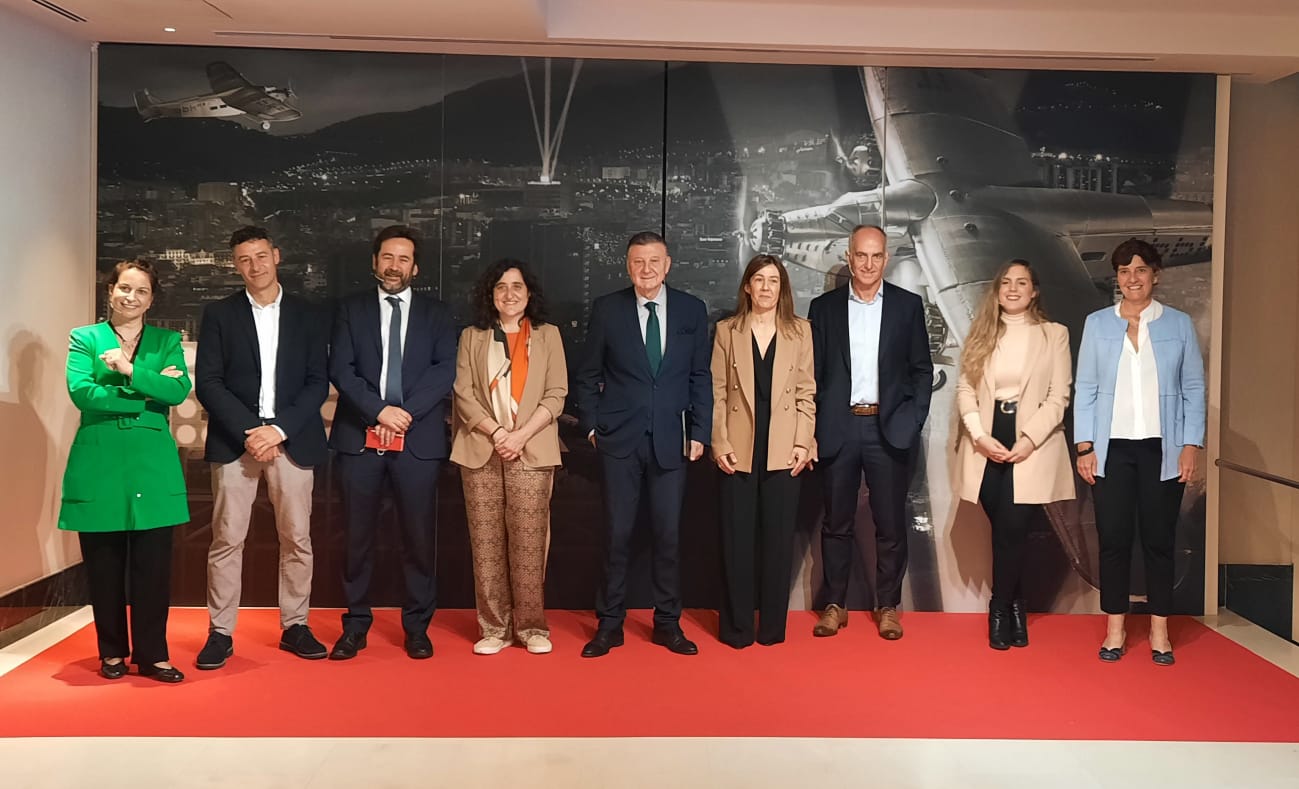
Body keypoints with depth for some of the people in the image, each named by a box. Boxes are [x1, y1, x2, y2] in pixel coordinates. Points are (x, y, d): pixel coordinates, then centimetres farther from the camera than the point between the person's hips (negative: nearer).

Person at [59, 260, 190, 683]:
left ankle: (152, 654, 11)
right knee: (104, 567, 6)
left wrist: (130, 370, -16)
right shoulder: (84, 338, 7)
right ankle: (112, 652, 21)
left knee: (153, 566, 1)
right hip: (98, 466, -1)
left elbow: (179, 390, -6)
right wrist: (148, 393, -10)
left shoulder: (167, 341, 11)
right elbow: (81, 393, -9)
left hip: (153, 467, 1)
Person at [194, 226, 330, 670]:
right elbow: (207, 382, 0)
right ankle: (220, 632, 7)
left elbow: (317, 383, 3)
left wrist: (279, 429, -10)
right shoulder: (219, 314, 7)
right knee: (227, 539, -1)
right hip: (234, 441, -1)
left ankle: (294, 626, 14)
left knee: (297, 538, 3)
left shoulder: (306, 316, 9)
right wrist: (249, 431, -12)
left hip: (291, 440, 1)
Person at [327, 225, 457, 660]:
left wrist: (405, 413, -13)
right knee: (357, 536, 5)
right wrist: (379, 411, -14)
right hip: (360, 436, 0)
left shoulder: (436, 313, 10)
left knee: (419, 537, 3)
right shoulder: (351, 308, 10)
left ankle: (417, 627, 15)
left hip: (418, 438, 0)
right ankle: (355, 625, 16)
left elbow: (445, 371, -1)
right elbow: (340, 369, -1)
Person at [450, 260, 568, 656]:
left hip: (531, 452, -1)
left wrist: (521, 435, -9)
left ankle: (531, 626, 4)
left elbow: (556, 395, 3)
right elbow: (463, 394, 4)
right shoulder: (472, 337, 13)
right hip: (481, 451, 1)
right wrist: (497, 433, -10)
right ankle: (493, 628, 6)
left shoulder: (547, 335, 11)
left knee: (528, 542, -4)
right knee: (485, 543, 0)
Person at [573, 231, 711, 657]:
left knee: (668, 534, 5)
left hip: (672, 439, 1)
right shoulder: (607, 309, 2)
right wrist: (590, 425, 2)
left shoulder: (692, 310, 4)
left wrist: (699, 432, 1)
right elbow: (588, 375, 7)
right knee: (618, 533, 3)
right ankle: (609, 624, 15)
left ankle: (667, 623, 19)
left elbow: (700, 377, 6)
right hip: (620, 438, -1)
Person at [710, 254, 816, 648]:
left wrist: (803, 443, -4)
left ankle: (773, 626, 15)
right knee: (736, 539, 3)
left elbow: (806, 394, 4)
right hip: (739, 450, 0)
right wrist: (719, 444, -6)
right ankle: (736, 627, 13)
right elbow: (717, 393, 3)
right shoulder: (727, 331, 6)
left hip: (783, 451, 0)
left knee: (778, 539, 5)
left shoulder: (800, 331, 6)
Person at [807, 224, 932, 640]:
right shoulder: (824, 307, 6)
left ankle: (888, 606, 18)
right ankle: (833, 604, 19)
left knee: (891, 523, 5)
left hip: (889, 428, 0)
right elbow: (812, 374, 6)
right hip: (838, 428, 1)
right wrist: (810, 430, 0)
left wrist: (910, 422, -5)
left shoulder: (908, 305, 5)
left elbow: (922, 370, 6)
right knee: (836, 522, 8)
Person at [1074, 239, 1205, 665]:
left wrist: (1191, 445, -4)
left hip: (1162, 448, 0)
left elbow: (1193, 389, 4)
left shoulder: (1179, 324, 5)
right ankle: (1115, 629, 14)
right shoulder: (1097, 323, 5)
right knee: (1113, 539, 3)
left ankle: (1159, 631, 17)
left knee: (1159, 539, 6)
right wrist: (1084, 447, -3)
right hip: (1112, 448, 0)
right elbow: (1085, 388, 3)